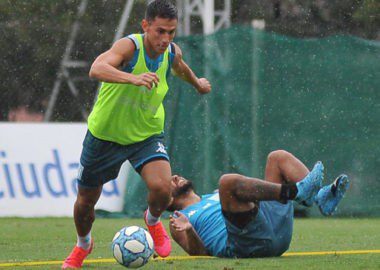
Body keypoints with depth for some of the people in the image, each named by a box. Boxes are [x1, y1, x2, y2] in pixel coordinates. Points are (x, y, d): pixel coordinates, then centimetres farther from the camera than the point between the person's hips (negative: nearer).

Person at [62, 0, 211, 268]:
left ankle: (153, 221, 13)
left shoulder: (173, 53, -11)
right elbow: (97, 69, -49)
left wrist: (197, 83, 36)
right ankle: (83, 244, 45)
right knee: (86, 201, 11)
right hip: (105, 133, -2)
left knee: (162, 188, -24)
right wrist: (133, 78, -65)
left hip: (147, 134, 2)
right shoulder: (130, 46, -28)